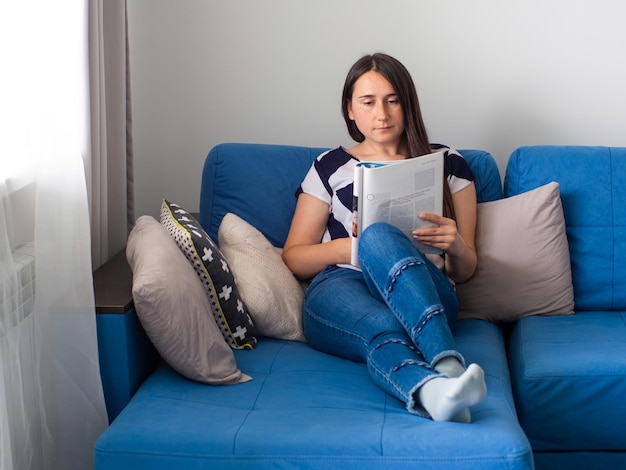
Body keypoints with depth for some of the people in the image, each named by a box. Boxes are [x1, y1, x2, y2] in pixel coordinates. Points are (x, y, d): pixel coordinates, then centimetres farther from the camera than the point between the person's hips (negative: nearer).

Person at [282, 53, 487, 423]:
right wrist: (348, 246, -7)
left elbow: (465, 270, 17)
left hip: (423, 298, 0)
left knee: (380, 237, -36)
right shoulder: (330, 167, 21)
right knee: (385, 330, -38)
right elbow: (293, 257, 14)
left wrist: (454, 245, -8)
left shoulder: (448, 164, 21)